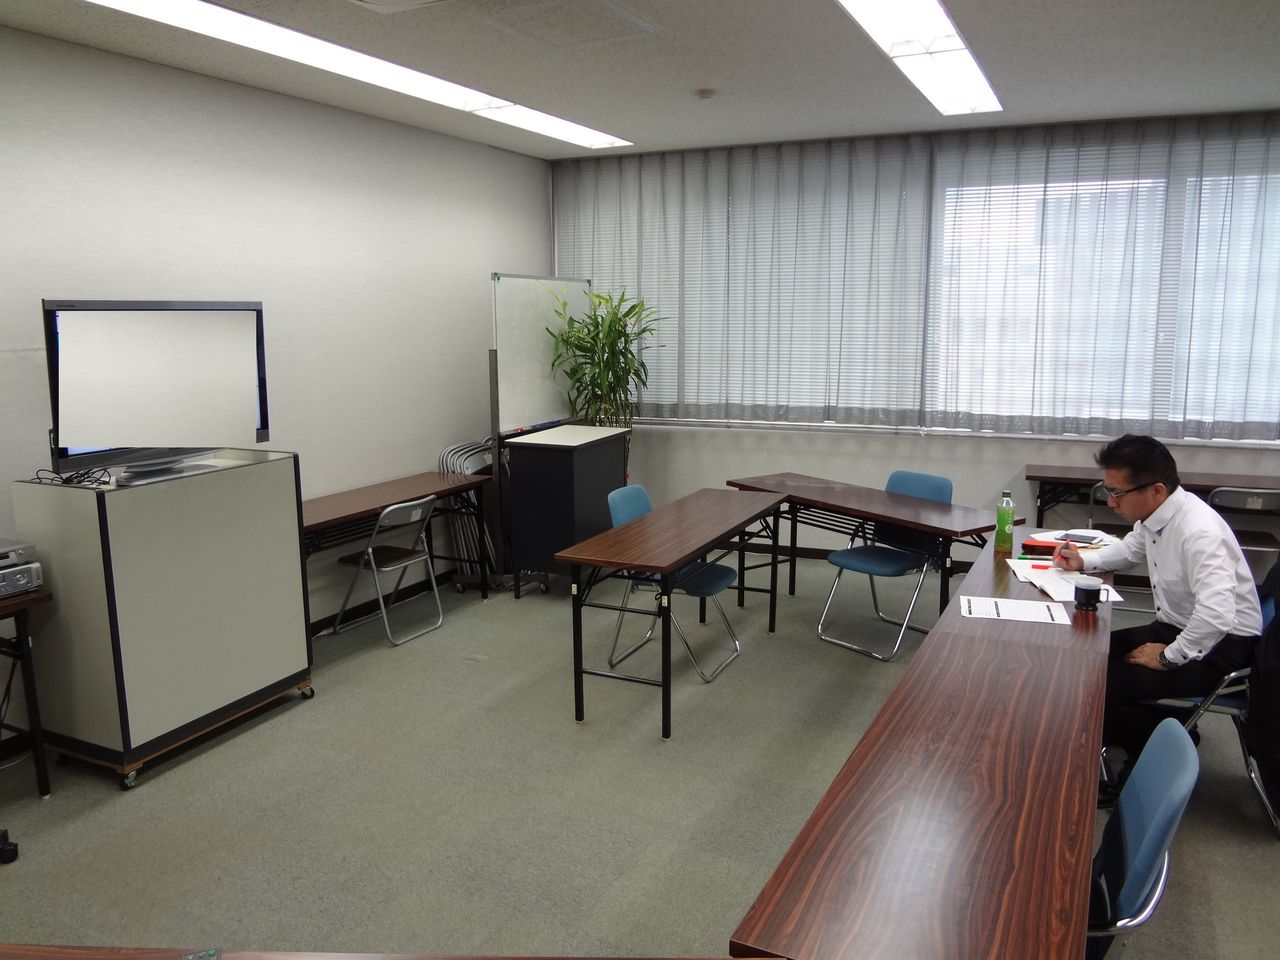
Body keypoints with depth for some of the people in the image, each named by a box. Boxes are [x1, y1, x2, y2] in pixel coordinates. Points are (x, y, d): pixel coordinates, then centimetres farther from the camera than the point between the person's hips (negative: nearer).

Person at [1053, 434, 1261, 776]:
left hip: (1219, 645, -9)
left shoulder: (1198, 530, -30)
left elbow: (1217, 615, -39)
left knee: (1104, 683, -20)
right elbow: (1130, 549, 22)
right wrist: (1083, 561, 5)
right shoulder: (1153, 515, -2)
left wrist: (1168, 658, -25)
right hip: (1175, 627, 9)